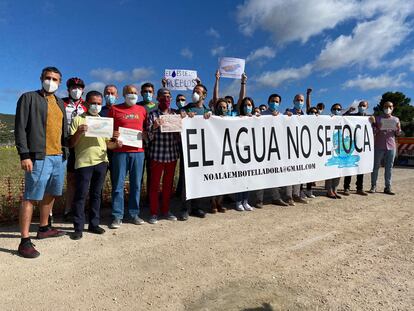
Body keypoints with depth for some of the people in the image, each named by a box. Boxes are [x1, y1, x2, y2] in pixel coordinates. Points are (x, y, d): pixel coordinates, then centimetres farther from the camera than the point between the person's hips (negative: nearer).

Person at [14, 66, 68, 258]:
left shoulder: (60, 103, 20)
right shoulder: (29, 98, 1)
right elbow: (20, 128, -5)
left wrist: (65, 152, 14)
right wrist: (24, 155, -14)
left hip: (60, 157, 7)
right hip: (39, 157, -7)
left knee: (51, 194, 16)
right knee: (30, 197, -4)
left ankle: (43, 229, 32)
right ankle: (25, 241, 2)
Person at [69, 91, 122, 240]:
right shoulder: (78, 119, 2)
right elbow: (71, 144, -1)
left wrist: (115, 144, -4)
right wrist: (78, 132, -19)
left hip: (101, 161, 4)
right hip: (83, 162, -4)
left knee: (96, 194, 11)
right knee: (81, 195, -1)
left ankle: (94, 224, 22)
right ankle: (78, 227, 9)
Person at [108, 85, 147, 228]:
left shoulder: (142, 109, 14)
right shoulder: (115, 109, 6)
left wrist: (145, 134, 0)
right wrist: (112, 135, -12)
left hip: (138, 151, 3)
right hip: (120, 151, -2)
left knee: (136, 184, 6)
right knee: (118, 184, -1)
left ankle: (134, 213, 17)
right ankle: (117, 216, 7)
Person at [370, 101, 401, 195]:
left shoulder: (396, 119, 11)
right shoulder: (377, 118, 3)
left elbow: (398, 134, 14)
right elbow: (373, 132, 2)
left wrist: (398, 129, -7)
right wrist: (376, 126, -17)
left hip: (391, 146, 2)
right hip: (378, 146, -2)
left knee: (389, 167, 3)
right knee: (375, 166, 1)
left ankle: (388, 187, 7)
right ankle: (373, 186, 6)